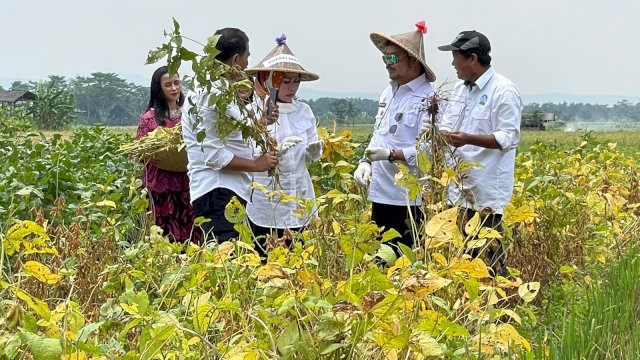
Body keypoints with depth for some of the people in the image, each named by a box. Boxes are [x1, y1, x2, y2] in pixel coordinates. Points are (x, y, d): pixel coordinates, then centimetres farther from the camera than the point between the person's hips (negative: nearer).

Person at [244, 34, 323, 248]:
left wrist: (314, 151, -11)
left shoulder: (304, 111, 6)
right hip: (266, 204, -4)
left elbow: (311, 156, 11)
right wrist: (276, 150, -26)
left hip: (299, 199, 4)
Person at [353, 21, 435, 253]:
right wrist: (365, 162, 4)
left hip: (410, 198, -8)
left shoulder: (429, 98, -12)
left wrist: (392, 154, -24)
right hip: (380, 193, 8)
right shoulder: (389, 92, 13)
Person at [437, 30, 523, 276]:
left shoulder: (504, 91, -11)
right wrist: (445, 134, -5)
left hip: (487, 191, -8)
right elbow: (446, 126, 19)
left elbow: (509, 138, -16)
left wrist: (469, 139, -27)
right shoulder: (460, 88, 15)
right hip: (459, 187, 8)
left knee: (489, 255, -4)